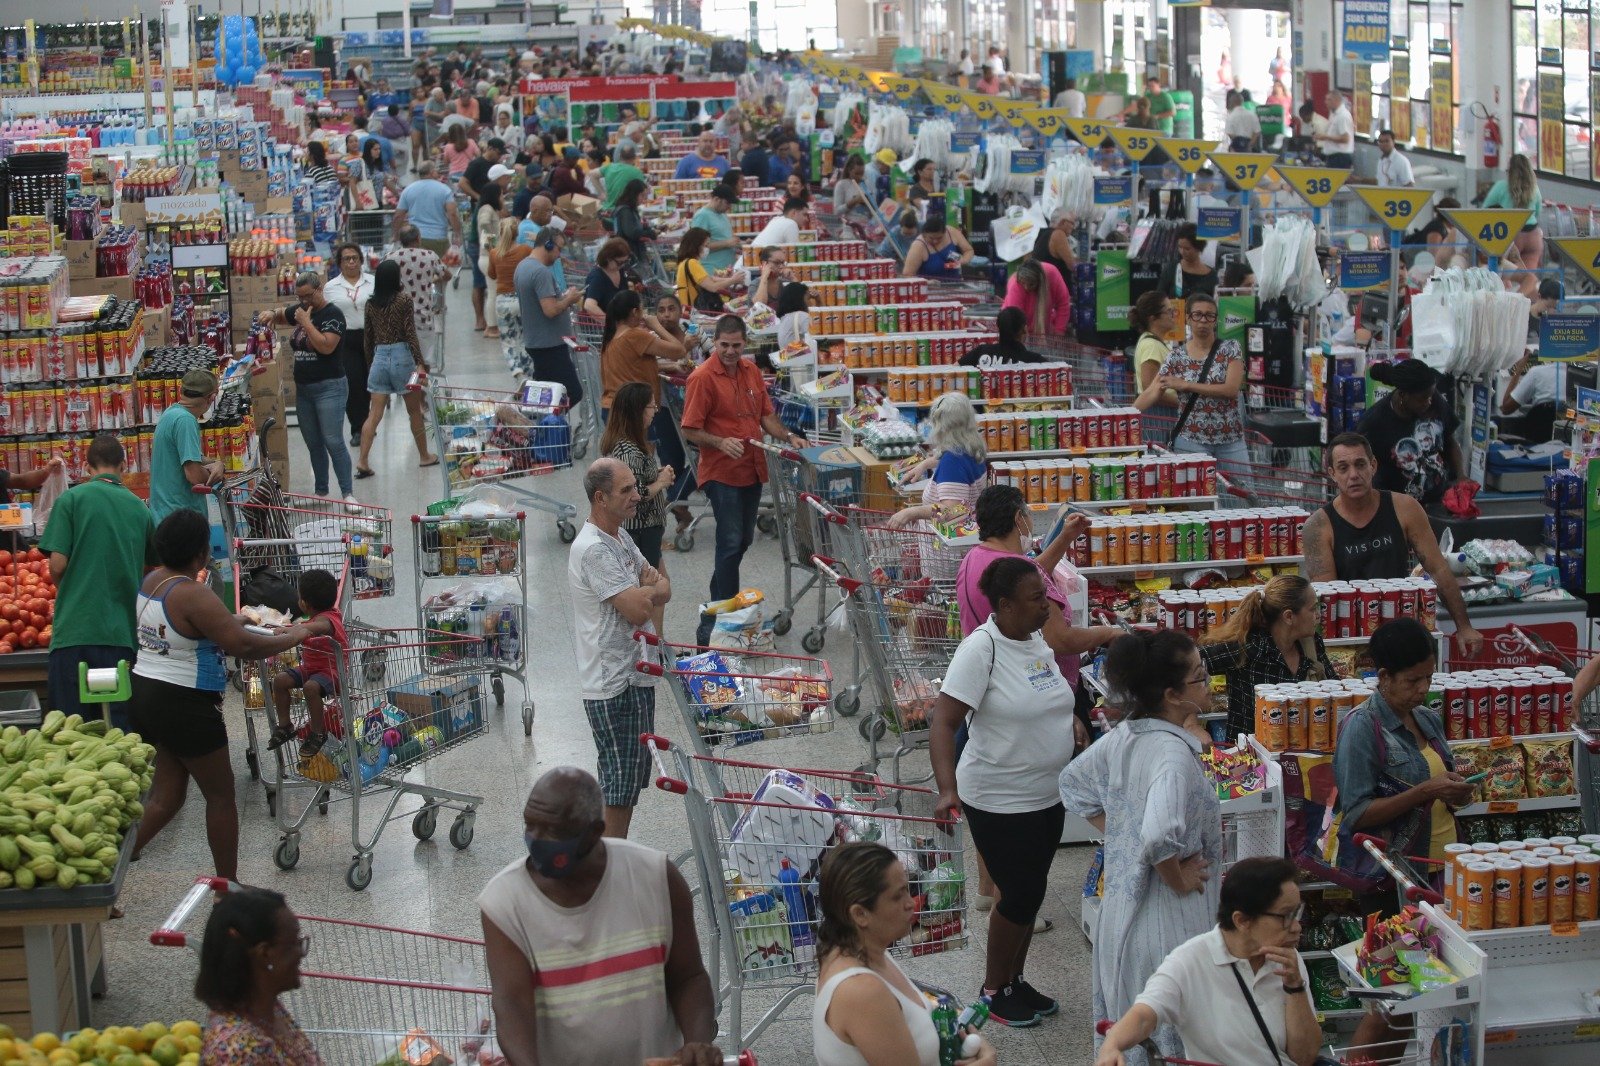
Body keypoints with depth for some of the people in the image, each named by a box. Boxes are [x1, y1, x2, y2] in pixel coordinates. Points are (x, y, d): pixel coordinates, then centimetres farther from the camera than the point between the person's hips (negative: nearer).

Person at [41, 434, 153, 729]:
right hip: (124, 633, 3)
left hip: (75, 630, -3)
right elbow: (151, 566, 19)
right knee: (119, 730, 5)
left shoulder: (72, 498, -2)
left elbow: (57, 565, -7)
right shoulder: (139, 508, 8)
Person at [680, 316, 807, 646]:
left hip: (752, 470, 7)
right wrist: (721, 442, -28)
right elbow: (690, 431, -14)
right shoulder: (702, 378, -13)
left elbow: (766, 415, 17)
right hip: (721, 473, -7)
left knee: (742, 541, 15)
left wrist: (788, 437, 1)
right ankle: (716, 622, -5)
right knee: (731, 544, -10)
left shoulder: (751, 371, 8)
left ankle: (717, 604, 31)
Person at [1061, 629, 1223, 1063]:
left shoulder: (1123, 735, 0)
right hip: (1168, 914, -8)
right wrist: (1180, 880, -20)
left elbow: (1074, 784, 16)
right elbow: (1159, 837, -38)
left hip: (1119, 905, 8)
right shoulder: (1173, 752, -26)